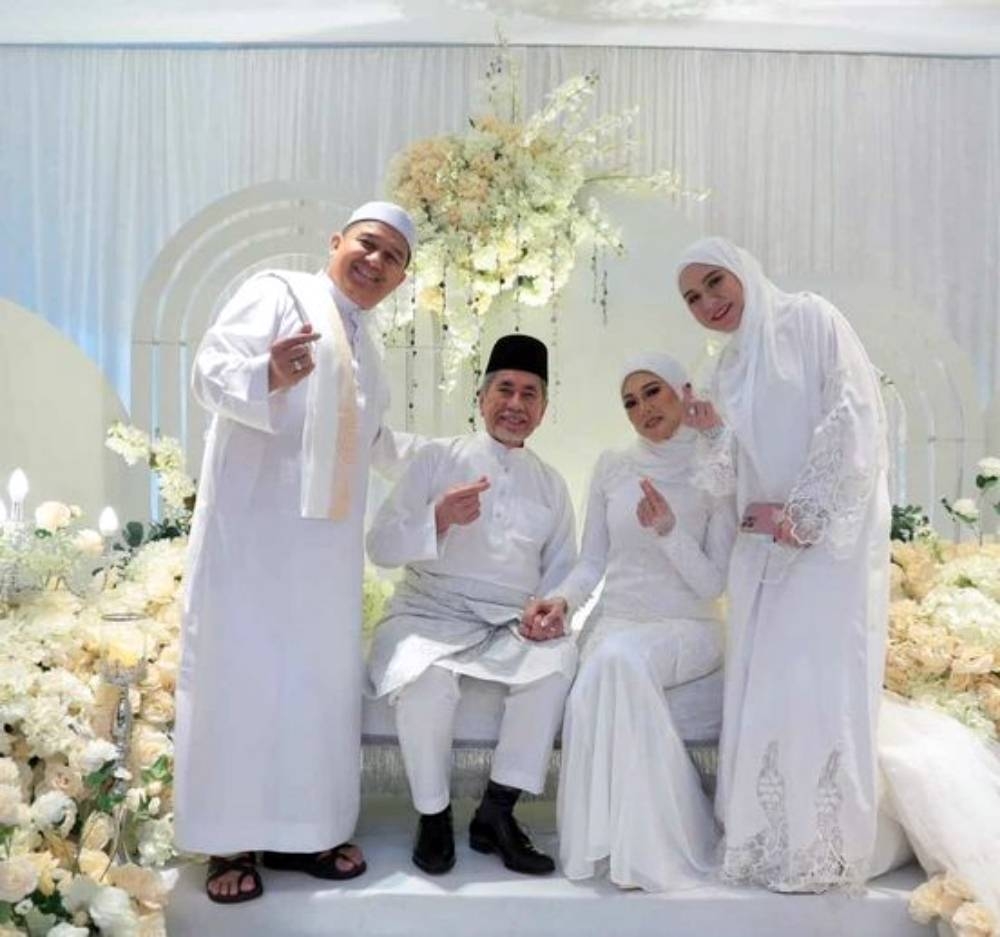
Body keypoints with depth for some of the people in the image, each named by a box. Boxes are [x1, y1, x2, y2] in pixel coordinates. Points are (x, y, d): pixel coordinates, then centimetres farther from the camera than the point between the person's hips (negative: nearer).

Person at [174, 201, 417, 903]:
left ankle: (301, 831, 14)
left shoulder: (363, 345, 23)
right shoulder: (278, 291, 0)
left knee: (319, 674, 5)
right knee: (243, 670, -4)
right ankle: (230, 843, 5)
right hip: (253, 523, -7)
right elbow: (210, 370, -13)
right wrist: (267, 377, -33)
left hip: (327, 536, 7)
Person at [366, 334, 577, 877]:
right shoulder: (437, 457, 6)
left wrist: (551, 610, -6)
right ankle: (433, 815, -8)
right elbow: (381, 547, -2)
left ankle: (497, 812, -16)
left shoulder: (551, 485, 17)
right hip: (431, 613, -2)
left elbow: (562, 568, 18)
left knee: (559, 657, -30)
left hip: (512, 627, 3)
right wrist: (440, 519, -21)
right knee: (428, 680, -35)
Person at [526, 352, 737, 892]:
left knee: (619, 659, -35)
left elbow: (713, 585, -5)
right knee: (611, 664, -33)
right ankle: (613, 840, -14)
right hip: (614, 621, 3)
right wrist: (563, 599, -8)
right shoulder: (612, 466, 9)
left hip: (685, 628, -3)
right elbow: (592, 562, 12)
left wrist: (669, 530, -20)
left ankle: (647, 847, -21)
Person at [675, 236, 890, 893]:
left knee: (821, 684, -5)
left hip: (831, 535, -6)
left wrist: (804, 513, -15)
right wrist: (711, 430, 1)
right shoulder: (730, 367, 18)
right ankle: (766, 841, 13)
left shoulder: (809, 319, 0)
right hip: (766, 544, 6)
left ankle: (823, 852, 6)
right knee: (762, 687, 4)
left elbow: (855, 416, -11)